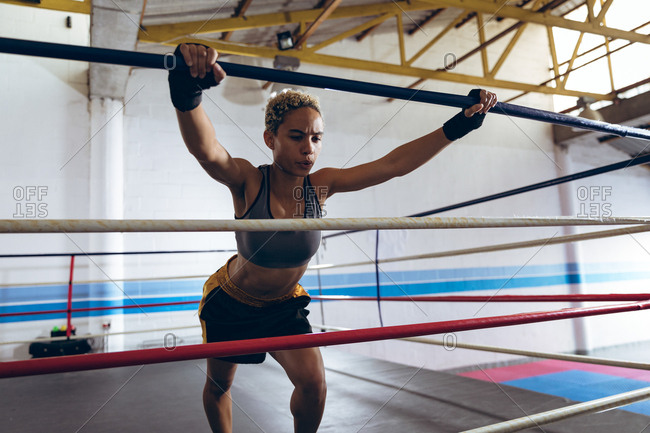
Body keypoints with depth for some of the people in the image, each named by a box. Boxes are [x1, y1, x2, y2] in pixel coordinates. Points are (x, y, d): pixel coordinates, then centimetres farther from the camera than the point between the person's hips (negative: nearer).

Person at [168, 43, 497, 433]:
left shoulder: (320, 186, -19)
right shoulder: (248, 182, -29)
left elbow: (395, 164, -21)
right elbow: (206, 149, -51)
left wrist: (460, 124, -22)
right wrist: (188, 91, -70)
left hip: (286, 304, 2)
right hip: (232, 302, -2)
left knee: (313, 381, -11)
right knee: (219, 385, 16)